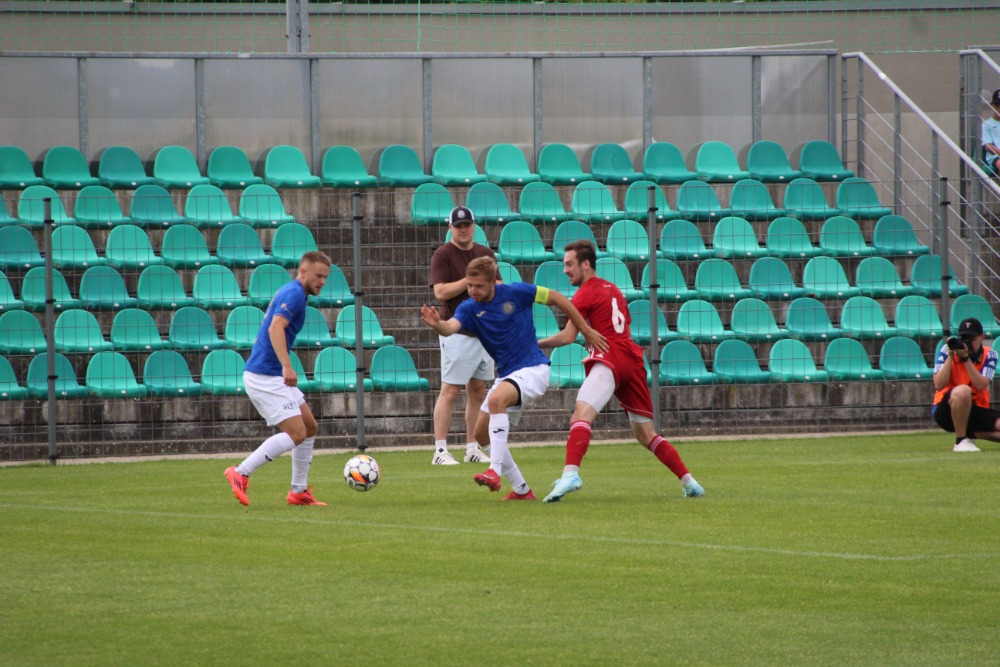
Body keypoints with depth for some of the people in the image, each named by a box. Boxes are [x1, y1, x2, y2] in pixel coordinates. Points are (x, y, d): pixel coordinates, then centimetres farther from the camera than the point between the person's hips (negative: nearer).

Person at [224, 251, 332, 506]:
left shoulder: (290, 292, 19)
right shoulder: (294, 294, -12)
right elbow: (276, 328, -26)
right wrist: (287, 366, -35)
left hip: (272, 376, 10)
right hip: (265, 376, -10)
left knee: (309, 427, 12)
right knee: (296, 433, -14)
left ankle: (298, 491, 15)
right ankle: (241, 473, -14)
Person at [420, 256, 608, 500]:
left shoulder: (515, 292, -12)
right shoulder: (469, 309, -3)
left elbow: (556, 298, 0)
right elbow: (451, 327, -25)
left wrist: (586, 331, 4)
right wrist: (437, 324, -50)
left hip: (533, 368, -7)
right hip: (506, 375, 7)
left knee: (496, 398, -34)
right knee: (483, 434, 5)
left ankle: (495, 471, -38)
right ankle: (521, 489, 16)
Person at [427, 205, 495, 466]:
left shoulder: (486, 254, 14)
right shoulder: (443, 255, -5)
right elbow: (441, 292, -15)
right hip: (457, 331, -6)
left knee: (478, 391, 8)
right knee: (450, 390, -9)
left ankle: (473, 449, 14)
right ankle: (440, 451, -9)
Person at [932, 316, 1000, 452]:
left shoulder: (989, 355, -2)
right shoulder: (947, 350, -7)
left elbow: (981, 386, -18)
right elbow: (939, 385, -18)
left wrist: (966, 358, -23)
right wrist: (950, 356, -21)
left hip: (977, 410, 4)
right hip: (945, 411, -4)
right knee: (962, 390, -38)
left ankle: (971, 434, 10)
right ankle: (961, 441, -22)